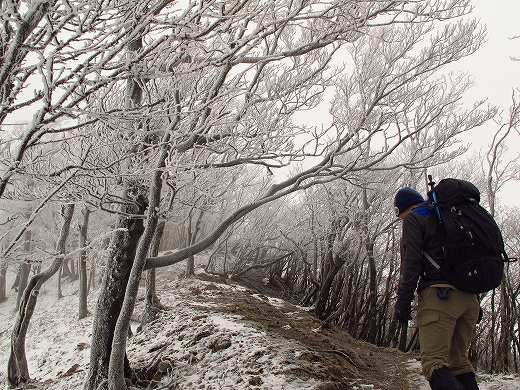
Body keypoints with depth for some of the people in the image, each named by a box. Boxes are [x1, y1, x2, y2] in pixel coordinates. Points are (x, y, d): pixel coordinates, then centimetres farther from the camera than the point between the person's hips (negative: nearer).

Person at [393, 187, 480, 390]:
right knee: (459, 360, 13)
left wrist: (402, 303, -8)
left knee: (434, 361, -13)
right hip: (469, 297, 8)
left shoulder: (414, 219, 4)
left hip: (440, 295, -8)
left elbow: (411, 264, -9)